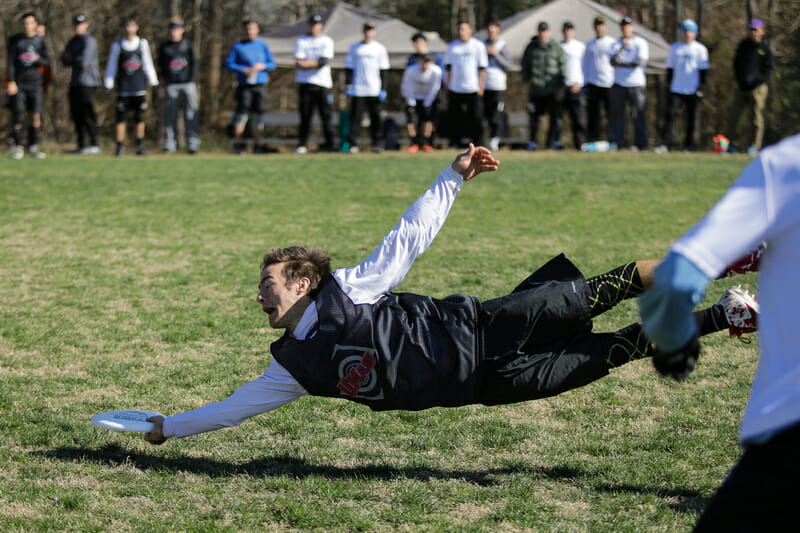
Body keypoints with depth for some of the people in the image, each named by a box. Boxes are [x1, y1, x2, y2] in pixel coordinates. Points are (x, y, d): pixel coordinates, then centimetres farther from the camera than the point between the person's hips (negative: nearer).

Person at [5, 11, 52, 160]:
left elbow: (47, 61, 4)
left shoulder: (41, 40, 7)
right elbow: (10, 62, -2)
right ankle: (15, 145, 7)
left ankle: (33, 147, 5)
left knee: (35, 116, -2)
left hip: (35, 82, 2)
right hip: (18, 83, -2)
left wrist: (37, 60, -18)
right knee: (17, 115, -6)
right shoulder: (14, 40, 2)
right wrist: (11, 82, -11)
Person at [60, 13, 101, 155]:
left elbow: (84, 62, -17)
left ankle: (94, 144, -10)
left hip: (87, 82, -8)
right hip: (75, 82, 8)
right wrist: (77, 61, -7)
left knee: (88, 113, -11)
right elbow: (64, 60, 12)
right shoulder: (72, 41, 18)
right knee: (76, 113, 7)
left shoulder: (89, 41, -7)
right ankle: (82, 145, 12)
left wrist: (72, 59, 0)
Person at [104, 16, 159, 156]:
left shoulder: (143, 44, 7)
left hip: (139, 87, 1)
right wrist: (108, 85, 2)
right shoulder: (117, 46, 3)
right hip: (123, 88, -1)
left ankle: (140, 146, 12)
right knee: (121, 117, -3)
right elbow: (111, 66, 6)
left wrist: (153, 82, 10)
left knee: (140, 118, 4)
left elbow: (148, 64, 13)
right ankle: (120, 146, 2)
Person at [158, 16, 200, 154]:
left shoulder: (188, 45, 7)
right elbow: (161, 65, 13)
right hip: (171, 85, 1)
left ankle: (192, 143, 1)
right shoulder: (164, 47, 9)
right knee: (170, 115, -2)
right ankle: (169, 143, 1)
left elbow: (194, 63, 8)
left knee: (191, 114, -3)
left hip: (187, 84, -1)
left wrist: (191, 79, -3)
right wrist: (166, 80, 1)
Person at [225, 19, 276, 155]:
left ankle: (257, 145, 12)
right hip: (244, 85, -2)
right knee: (242, 113, -9)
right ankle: (237, 144, -3)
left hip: (260, 84, 3)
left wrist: (262, 66, -9)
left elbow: (272, 64, 12)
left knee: (258, 114, 3)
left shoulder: (263, 45, 11)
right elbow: (228, 64, 2)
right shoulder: (237, 46, 5)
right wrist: (243, 70, -11)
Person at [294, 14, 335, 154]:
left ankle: (329, 144, 1)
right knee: (305, 115, -2)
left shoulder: (327, 41, 8)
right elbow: (299, 63, -2)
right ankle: (303, 144, 1)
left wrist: (306, 64, -11)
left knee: (326, 115, -3)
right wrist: (317, 63, -12)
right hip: (305, 83, 0)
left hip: (323, 84, 0)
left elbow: (325, 61, -7)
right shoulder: (300, 41, 9)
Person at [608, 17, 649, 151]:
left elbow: (641, 62, -11)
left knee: (638, 115, -5)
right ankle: (616, 142, 6)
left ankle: (640, 143, -3)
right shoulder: (616, 44, 14)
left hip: (636, 84, -3)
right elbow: (612, 61, -2)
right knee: (616, 113, 1)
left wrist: (621, 64, -10)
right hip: (619, 84, 3)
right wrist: (622, 47, -12)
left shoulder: (641, 43, 3)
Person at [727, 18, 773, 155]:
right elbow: (736, 63, 17)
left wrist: (757, 81, -12)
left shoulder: (765, 48, -2)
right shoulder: (743, 44, 10)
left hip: (757, 87, -4)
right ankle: (732, 142, 10)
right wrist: (739, 80, 4)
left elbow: (769, 68, -3)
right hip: (742, 86, 4)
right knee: (733, 115, 0)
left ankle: (754, 146, 4)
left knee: (755, 118, -1)